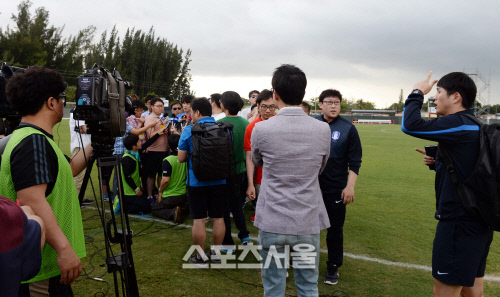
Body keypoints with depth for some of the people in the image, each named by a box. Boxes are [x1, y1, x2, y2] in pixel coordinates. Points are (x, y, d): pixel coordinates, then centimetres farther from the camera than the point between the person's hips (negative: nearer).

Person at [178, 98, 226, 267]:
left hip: (197, 182, -3)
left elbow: (181, 158, -5)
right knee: (218, 218, 13)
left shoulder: (189, 131, -10)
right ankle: (217, 253, 25)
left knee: (199, 219, 6)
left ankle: (200, 257, 16)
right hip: (220, 181, 3)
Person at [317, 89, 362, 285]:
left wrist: (350, 186, -10)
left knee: (335, 229, 9)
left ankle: (333, 267, 26)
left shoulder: (348, 128, -4)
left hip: (336, 189, -2)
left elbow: (355, 161, -4)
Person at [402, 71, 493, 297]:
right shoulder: (473, 126, 12)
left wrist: (417, 93, -9)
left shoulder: (459, 125, -17)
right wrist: (437, 162, 6)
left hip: (459, 223, -10)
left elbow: (410, 125, -24)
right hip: (478, 223, 10)